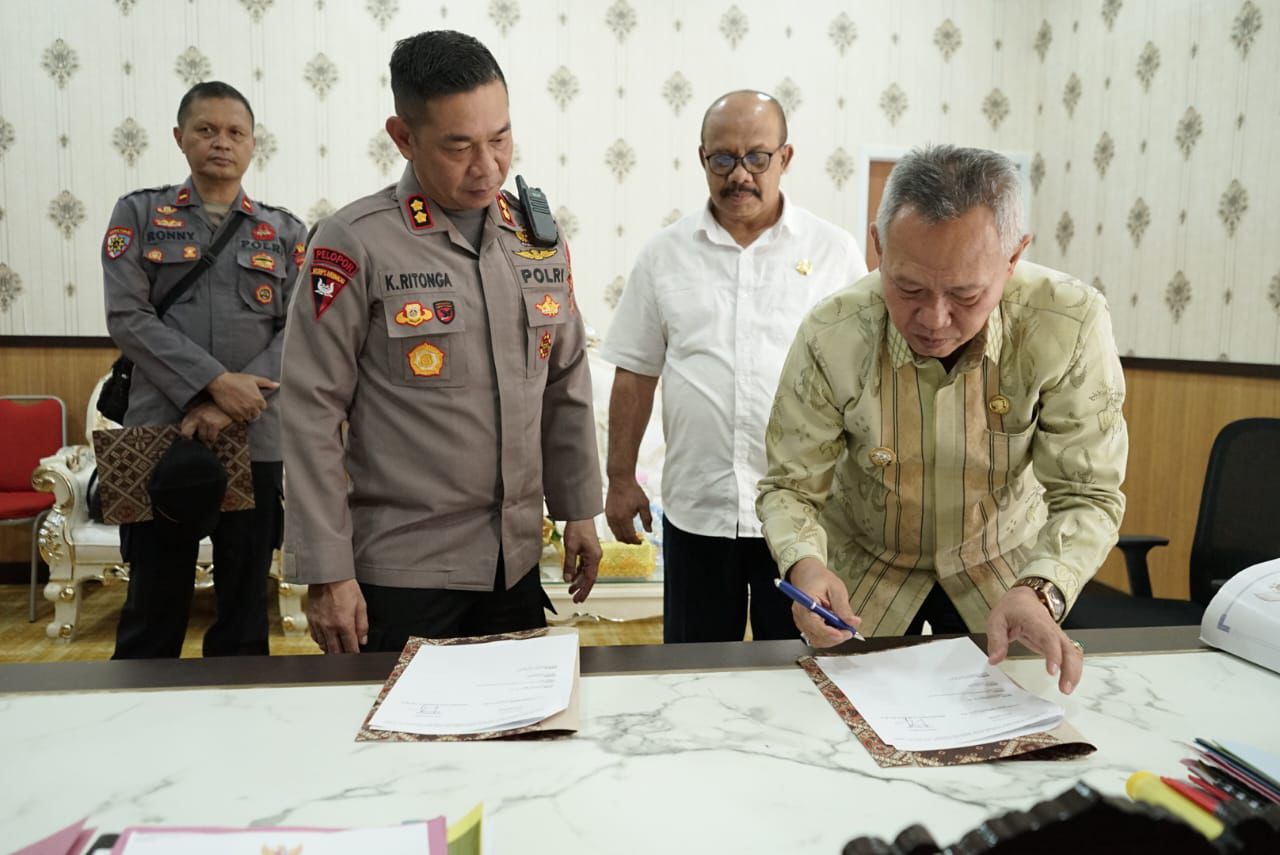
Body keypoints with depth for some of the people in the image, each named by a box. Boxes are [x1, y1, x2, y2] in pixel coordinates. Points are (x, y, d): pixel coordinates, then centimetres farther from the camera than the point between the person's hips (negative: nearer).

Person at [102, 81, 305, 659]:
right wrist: (214, 383, -15)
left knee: (244, 604, 9)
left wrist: (231, 407, -12)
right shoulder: (138, 214, 7)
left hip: (257, 439, 1)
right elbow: (127, 317, -3)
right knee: (154, 604, 6)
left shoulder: (285, 231, 9)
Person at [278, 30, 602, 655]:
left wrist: (578, 511, 10)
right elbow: (311, 416, -10)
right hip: (401, 571, -4)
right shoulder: (354, 245, -11)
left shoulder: (540, 239, 4)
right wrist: (326, 574, -11)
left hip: (517, 562, 5)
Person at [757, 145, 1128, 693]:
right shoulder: (829, 337, -26)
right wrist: (805, 564, -39)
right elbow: (790, 487, -18)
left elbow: (1086, 495, -22)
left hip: (1002, 568, 1)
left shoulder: (1072, 324, -27)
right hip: (862, 581, 0)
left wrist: (1040, 591, -41)